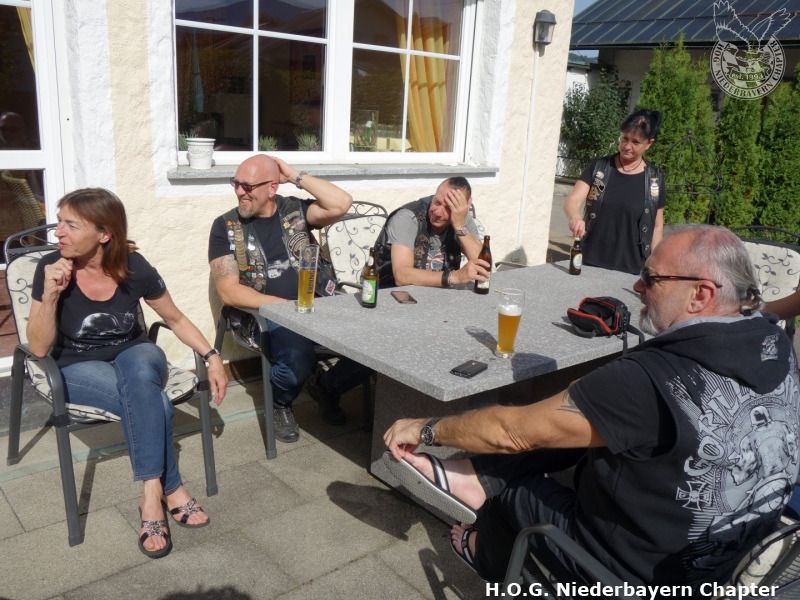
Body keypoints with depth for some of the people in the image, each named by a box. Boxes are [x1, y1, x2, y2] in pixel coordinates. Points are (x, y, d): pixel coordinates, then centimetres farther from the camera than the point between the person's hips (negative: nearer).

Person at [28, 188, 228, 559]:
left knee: (140, 370, -37)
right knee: (153, 400, -32)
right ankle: (171, 490, -17)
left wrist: (212, 356, -12)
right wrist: (50, 294, -28)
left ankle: (152, 496, -30)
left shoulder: (134, 269, -14)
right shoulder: (51, 268, -15)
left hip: (132, 356, 1)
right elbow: (39, 349, -13)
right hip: (78, 369, -1)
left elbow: (176, 320, 0)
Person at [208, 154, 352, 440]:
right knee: (298, 358, -33)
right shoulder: (225, 226, 2)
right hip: (265, 314, -3)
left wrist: (296, 176, -7)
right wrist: (284, 305, -18)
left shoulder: (295, 210, 7)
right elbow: (229, 292, -7)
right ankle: (280, 402, 4)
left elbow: (341, 204, -11)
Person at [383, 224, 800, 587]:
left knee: (510, 484, 16)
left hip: (640, 574, -7)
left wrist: (427, 429, -9)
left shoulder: (652, 380, -34)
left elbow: (512, 431, -24)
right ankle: (468, 479, 15)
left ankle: (484, 552, 46)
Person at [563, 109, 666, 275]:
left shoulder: (655, 179, 2)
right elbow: (572, 201, -8)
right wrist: (575, 217, -30)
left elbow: (657, 226, 7)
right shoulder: (598, 167, 2)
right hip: (591, 263, 0)